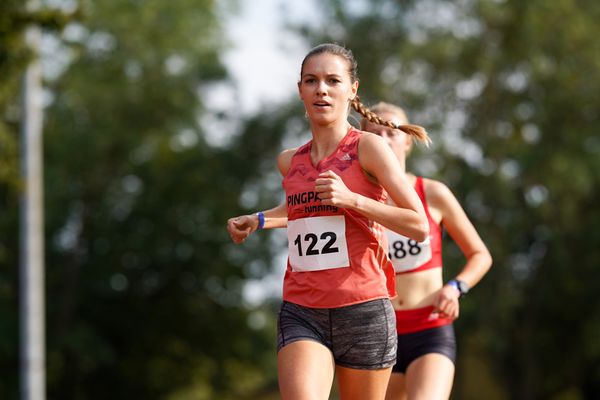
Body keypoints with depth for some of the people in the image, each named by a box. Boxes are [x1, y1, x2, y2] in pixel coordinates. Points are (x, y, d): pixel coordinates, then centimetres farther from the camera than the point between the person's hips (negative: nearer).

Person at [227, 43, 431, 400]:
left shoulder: (369, 147, -2)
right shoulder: (289, 162, 14)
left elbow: (420, 226, -7)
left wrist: (351, 199, -15)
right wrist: (258, 221, 20)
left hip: (363, 312, -3)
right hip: (301, 314, 3)